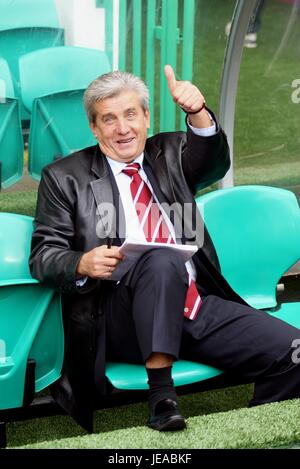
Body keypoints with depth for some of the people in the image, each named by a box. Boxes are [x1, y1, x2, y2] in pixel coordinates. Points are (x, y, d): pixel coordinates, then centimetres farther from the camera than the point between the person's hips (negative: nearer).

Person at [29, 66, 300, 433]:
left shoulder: (169, 153, 19)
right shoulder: (65, 177, 10)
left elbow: (214, 164, -2)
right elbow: (42, 256, 5)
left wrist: (198, 113, -22)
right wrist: (83, 264, -17)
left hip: (200, 307, 4)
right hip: (120, 317, -4)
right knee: (163, 259, -36)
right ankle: (160, 395, -30)